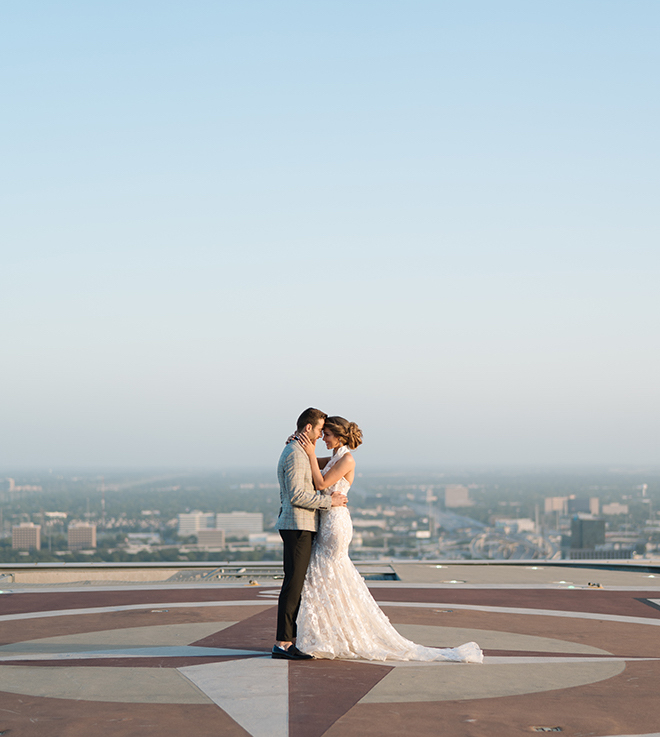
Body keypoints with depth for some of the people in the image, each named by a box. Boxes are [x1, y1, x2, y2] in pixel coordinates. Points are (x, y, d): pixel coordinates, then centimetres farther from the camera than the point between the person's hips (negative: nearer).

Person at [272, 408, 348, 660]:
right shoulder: (295, 454, -14)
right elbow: (296, 495, -22)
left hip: (299, 527, 10)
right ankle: (282, 644, -10)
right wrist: (329, 501, -15)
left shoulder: (295, 452, 19)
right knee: (293, 584, -10)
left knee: (297, 583, 10)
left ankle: (290, 638, 12)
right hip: (298, 526, -10)